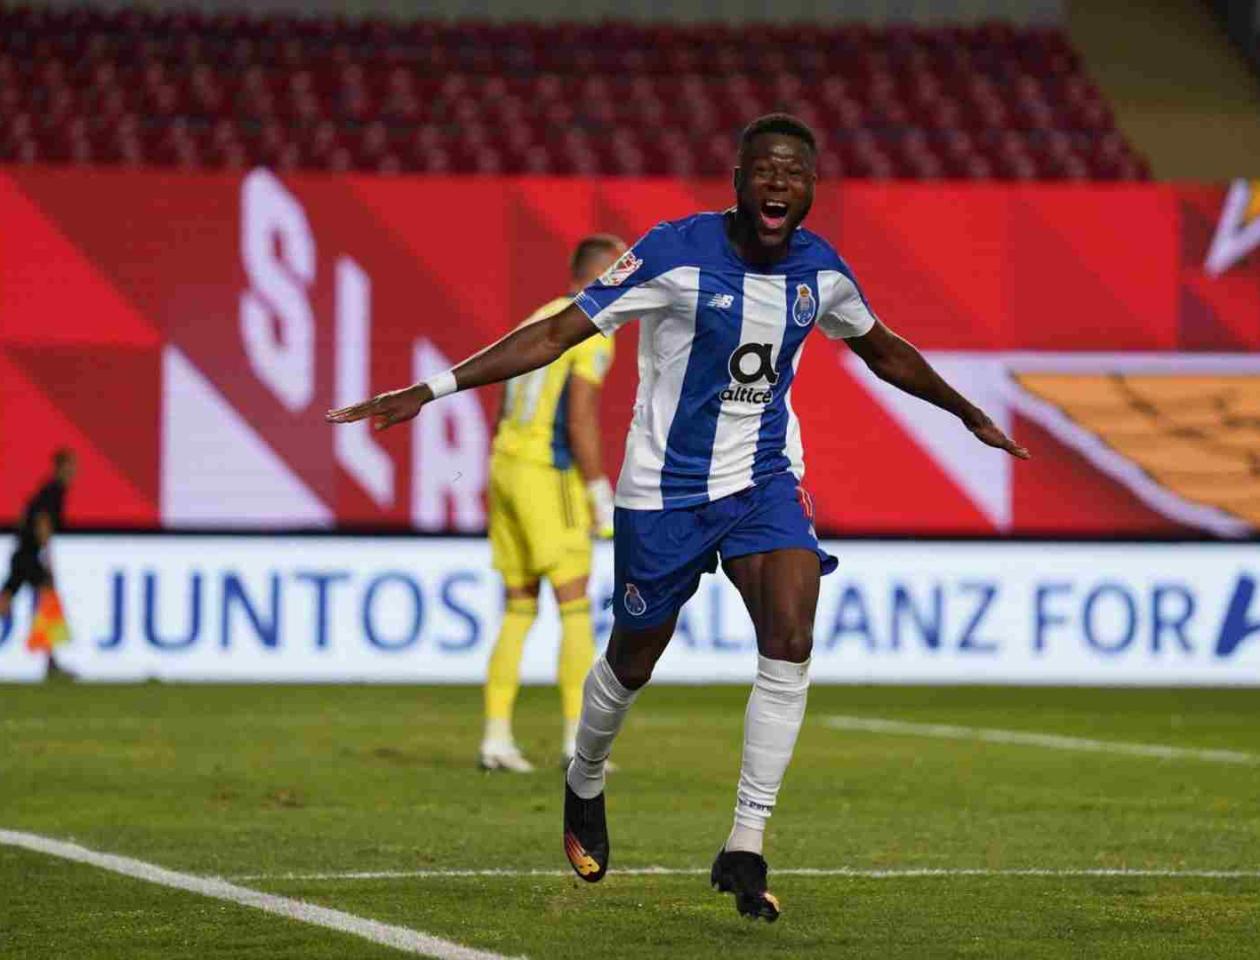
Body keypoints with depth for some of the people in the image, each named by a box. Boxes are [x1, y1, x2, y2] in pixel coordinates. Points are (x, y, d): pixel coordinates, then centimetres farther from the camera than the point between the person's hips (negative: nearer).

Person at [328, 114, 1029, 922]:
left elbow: (885, 352, 18)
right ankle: (584, 788, 43)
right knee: (633, 663, 9)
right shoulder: (676, 252, -18)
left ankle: (745, 848, -11)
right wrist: (432, 389, -23)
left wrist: (970, 414, 28)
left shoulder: (820, 269, -4)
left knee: (791, 640, -19)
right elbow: (557, 334, -17)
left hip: (766, 479, 3)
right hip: (666, 489, -3)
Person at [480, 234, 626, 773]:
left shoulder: (537, 322, 18)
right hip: (550, 474, -8)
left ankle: (496, 739, 5)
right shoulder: (593, 333, -8)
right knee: (576, 611, -3)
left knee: (519, 611, 10)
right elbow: (580, 419, -17)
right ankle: (576, 741, -6)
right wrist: (601, 497, -13)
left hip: (506, 466, 8)